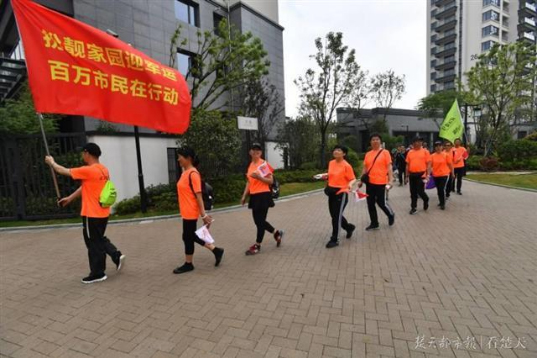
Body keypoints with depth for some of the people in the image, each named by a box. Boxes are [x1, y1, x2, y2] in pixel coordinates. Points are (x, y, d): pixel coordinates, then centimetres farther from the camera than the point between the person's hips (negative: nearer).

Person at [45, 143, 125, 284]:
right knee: (99, 239, 23)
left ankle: (97, 274, 16)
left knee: (94, 244, 5)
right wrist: (70, 198, 24)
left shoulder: (88, 170, -19)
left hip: (92, 215, -8)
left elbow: (64, 171, -5)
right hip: (102, 213, 8)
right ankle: (117, 255, 12)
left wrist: (52, 163, 15)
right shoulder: (104, 170, 8)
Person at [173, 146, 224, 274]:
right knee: (191, 236, 17)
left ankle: (188, 264, 25)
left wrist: (204, 215, -19)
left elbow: (199, 195, -20)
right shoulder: (185, 172, 10)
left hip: (190, 212, -9)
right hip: (186, 212, 9)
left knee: (188, 237, 6)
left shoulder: (193, 174, -18)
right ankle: (216, 250, 26)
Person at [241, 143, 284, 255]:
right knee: (258, 221, 13)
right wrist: (244, 196, 13)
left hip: (263, 195, -8)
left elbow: (271, 181, -11)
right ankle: (277, 233, 33)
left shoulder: (264, 164, -9)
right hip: (254, 196, 8)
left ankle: (257, 246, 15)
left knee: (260, 221, 0)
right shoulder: (250, 165, 12)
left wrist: (258, 177, -24)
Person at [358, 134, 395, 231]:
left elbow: (389, 167, -7)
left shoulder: (385, 152, -5)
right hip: (370, 183, 5)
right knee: (370, 203, 8)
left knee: (381, 203, 3)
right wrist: (361, 180, 9)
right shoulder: (368, 154, 8)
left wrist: (390, 181, -15)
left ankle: (391, 215, 34)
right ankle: (374, 223, 22)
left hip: (381, 183, -5)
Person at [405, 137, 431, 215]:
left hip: (421, 174, -3)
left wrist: (428, 175, -11)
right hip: (412, 175, 3)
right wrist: (407, 176, 9)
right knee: (413, 192, 8)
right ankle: (413, 208, 17)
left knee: (420, 191, -5)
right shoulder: (410, 152, 7)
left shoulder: (425, 151, -2)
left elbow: (428, 164, -3)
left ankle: (426, 200, 28)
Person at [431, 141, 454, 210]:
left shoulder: (446, 155, -5)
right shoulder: (432, 156, 0)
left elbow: (450, 164, 1)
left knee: (442, 189, -10)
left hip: (444, 175, -3)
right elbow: (430, 165, 3)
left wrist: (452, 173, 5)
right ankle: (441, 202, 31)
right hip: (435, 175, 3)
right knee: (438, 190, 14)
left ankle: (443, 204, 2)